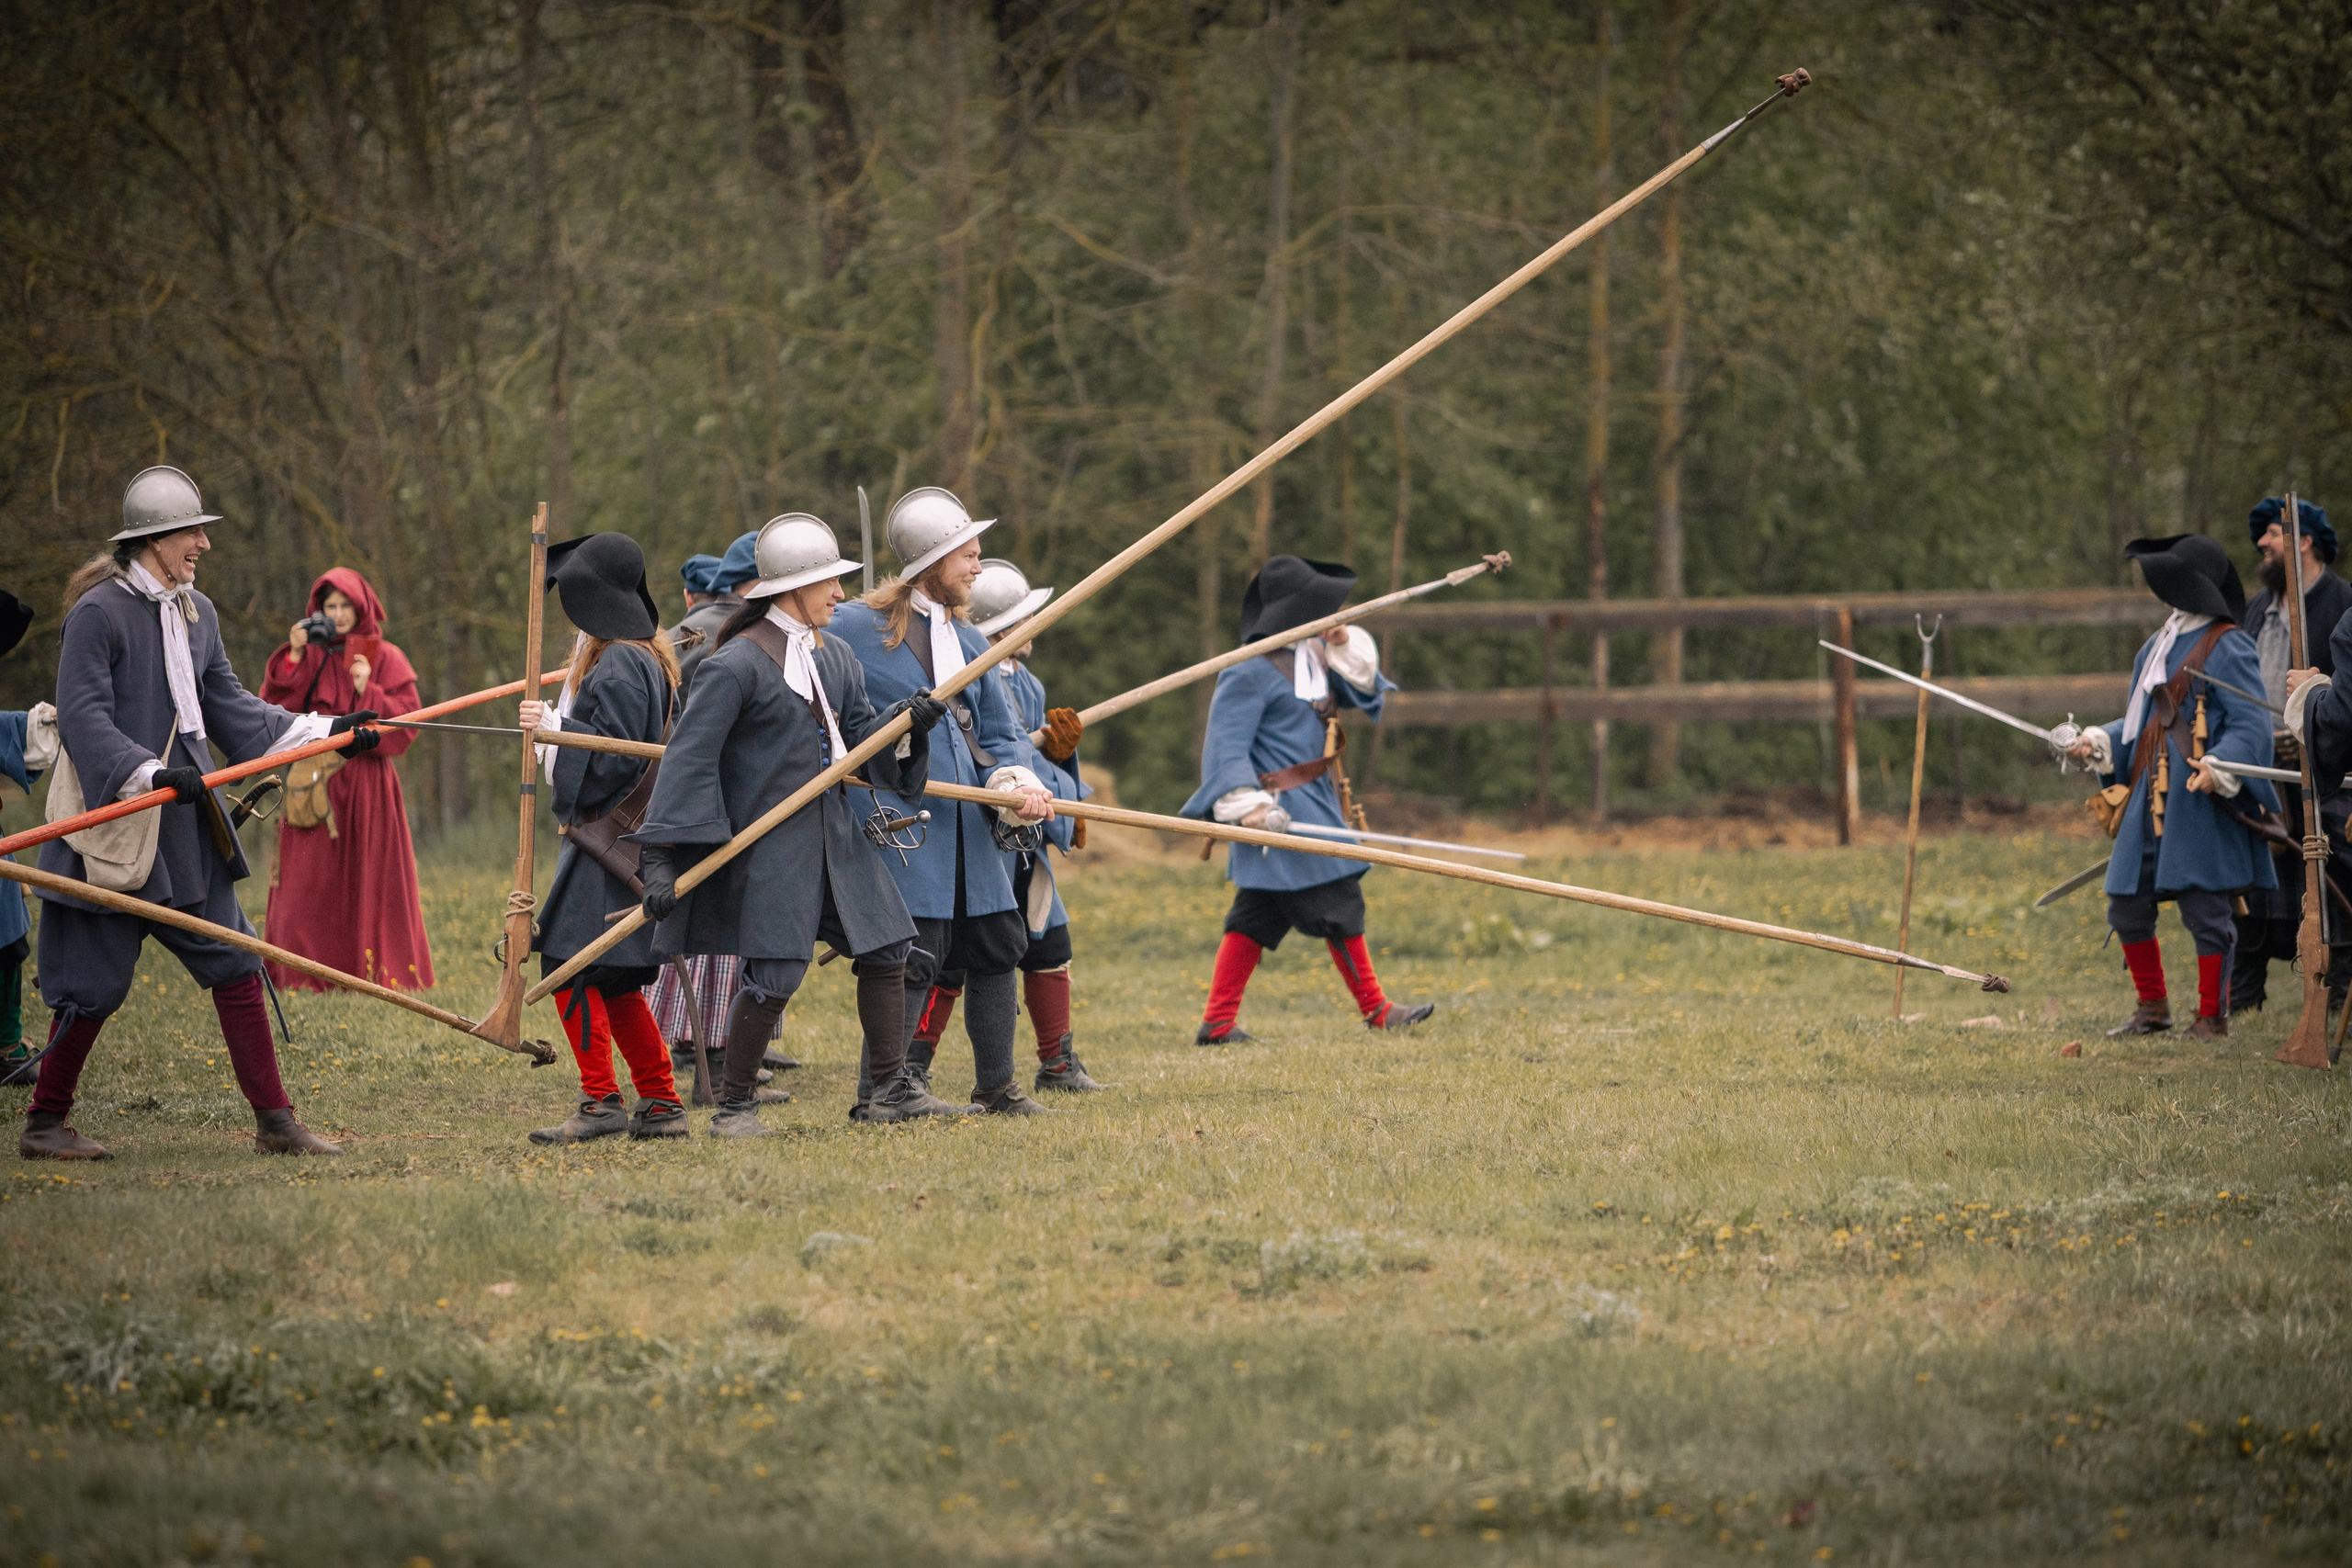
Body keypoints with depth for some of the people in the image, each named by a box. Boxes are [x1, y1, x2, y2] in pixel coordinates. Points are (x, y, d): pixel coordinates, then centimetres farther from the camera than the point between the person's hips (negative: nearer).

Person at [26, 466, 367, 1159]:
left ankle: (273, 1118, 9)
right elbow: (83, 719, -19)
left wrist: (325, 731, 10)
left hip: (187, 829, 8)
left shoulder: (196, 613, 11)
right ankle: (44, 1123, 13)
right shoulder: (97, 613, -14)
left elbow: (229, 707, 17)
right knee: (94, 982, -1)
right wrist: (150, 773, -31)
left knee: (235, 965, 5)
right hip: (115, 828, -8)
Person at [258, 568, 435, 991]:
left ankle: (373, 969, 2)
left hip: (366, 783, -3)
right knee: (311, 882, -1)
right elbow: (272, 706, 1)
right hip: (315, 785, 3)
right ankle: (310, 968, 2)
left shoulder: (385, 659, 3)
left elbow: (407, 721, -4)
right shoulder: (309, 657, 10)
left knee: (368, 876, -3)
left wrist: (367, 692, -16)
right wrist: (292, 657, -8)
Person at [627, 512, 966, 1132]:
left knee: (886, 948, 8)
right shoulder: (737, 664, -14)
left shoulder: (834, 657, 11)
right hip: (770, 842, -8)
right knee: (775, 975, -12)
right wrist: (663, 859, -22)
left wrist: (904, 722, -12)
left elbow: (859, 740, 11)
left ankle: (886, 1090, 19)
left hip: (834, 836, 8)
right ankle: (734, 1106, 3)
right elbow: (689, 758, -16)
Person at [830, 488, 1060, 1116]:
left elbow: (999, 736, 17)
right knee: (912, 958, -10)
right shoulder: (854, 628, -5)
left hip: (969, 828, 7)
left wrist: (1016, 783, -3)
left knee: (995, 947, 9)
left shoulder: (966, 640, 15)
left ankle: (996, 1087, 20)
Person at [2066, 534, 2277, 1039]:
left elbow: (2250, 726, -15)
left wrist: (2218, 767, -30)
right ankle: (2152, 1006, 25)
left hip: (2201, 805, -9)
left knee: (2204, 908, -4)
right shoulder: (2157, 646, 18)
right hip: (2148, 802, 9)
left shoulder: (2227, 648, -9)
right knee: (2128, 906, 11)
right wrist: (2099, 742, 11)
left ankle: (2213, 1017, 6)